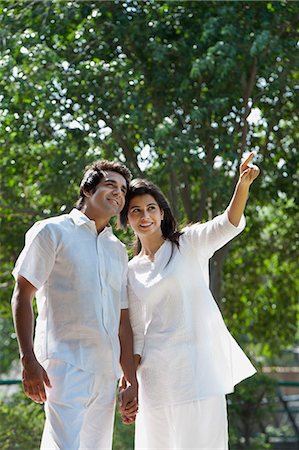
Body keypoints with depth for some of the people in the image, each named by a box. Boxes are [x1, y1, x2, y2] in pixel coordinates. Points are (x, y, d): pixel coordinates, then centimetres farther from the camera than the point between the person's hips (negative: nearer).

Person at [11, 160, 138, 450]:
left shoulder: (118, 251, 21)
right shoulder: (53, 232, 3)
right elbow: (22, 296, -3)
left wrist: (131, 381, 14)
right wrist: (28, 360, -13)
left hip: (106, 372, 6)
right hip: (65, 365, -6)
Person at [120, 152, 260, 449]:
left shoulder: (189, 245, 5)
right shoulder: (131, 272, 14)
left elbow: (229, 224, -14)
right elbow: (136, 332, 15)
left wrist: (243, 184, -31)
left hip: (199, 366, -3)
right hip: (156, 373, 3)